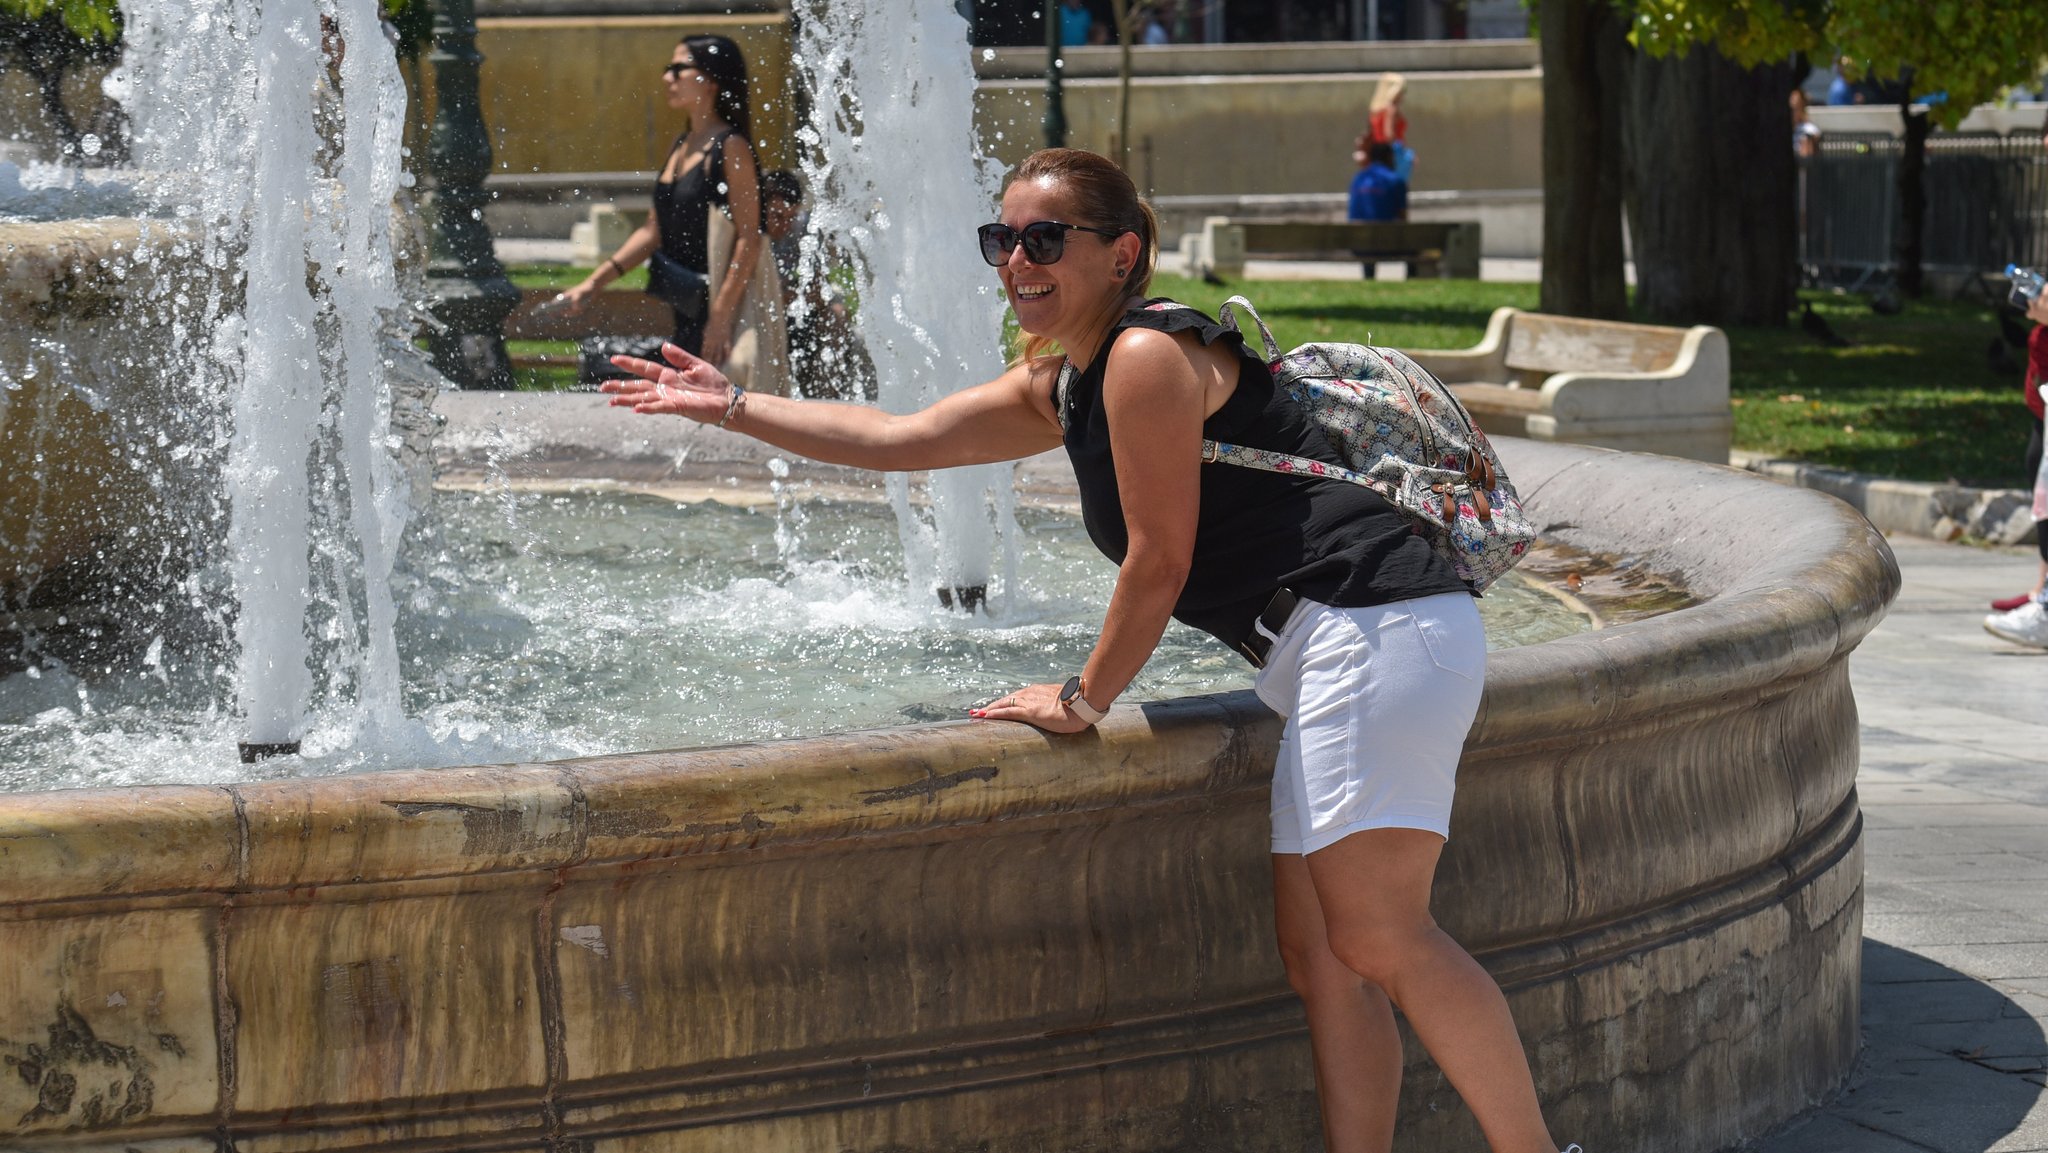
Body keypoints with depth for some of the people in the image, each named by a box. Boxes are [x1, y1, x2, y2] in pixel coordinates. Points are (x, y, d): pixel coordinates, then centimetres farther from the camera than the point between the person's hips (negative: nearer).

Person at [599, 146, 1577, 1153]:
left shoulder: (1148, 356, -10)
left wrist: (1084, 701, 1)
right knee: (1315, 949, 5)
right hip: (1329, 655, 11)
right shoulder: (1057, 386, 20)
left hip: (1378, 623, -11)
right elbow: (896, 438, 27)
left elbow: (1160, 561, -10)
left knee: (1376, 936, -17)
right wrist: (730, 407, 27)